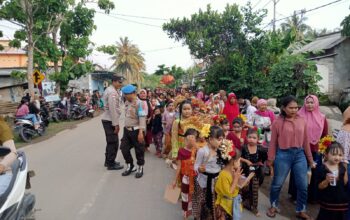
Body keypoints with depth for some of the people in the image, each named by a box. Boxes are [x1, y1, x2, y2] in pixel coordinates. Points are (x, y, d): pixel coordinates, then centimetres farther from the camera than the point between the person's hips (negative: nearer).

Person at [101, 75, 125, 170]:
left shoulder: (110, 90, 15)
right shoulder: (112, 92, -18)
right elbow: (112, 109, -23)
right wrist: (116, 123, -21)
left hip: (107, 119, 10)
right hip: (110, 121, -10)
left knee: (111, 142, 19)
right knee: (113, 142, -2)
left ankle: (108, 161, 30)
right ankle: (111, 164, 8)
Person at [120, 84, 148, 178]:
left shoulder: (139, 103, -16)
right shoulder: (126, 102, 8)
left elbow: (142, 118, -21)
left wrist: (141, 132, -27)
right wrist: (125, 127, 17)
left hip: (136, 130, -8)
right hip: (127, 130, 8)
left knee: (139, 150, 6)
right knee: (124, 148, 11)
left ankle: (140, 168, 24)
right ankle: (130, 166, 30)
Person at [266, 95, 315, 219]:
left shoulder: (302, 121, 3)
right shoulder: (278, 122, -6)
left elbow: (306, 142, 8)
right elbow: (273, 143, -2)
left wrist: (310, 159, 11)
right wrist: (270, 161, -1)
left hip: (299, 154, 3)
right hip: (283, 155, -3)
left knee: (303, 185, 10)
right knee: (277, 184, 10)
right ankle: (273, 206, 34)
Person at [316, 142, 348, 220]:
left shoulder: (342, 167, 0)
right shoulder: (322, 168, -14)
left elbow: (345, 184, 2)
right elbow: (319, 187, -12)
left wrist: (345, 171, -8)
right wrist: (326, 181, -30)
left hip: (342, 201, 5)